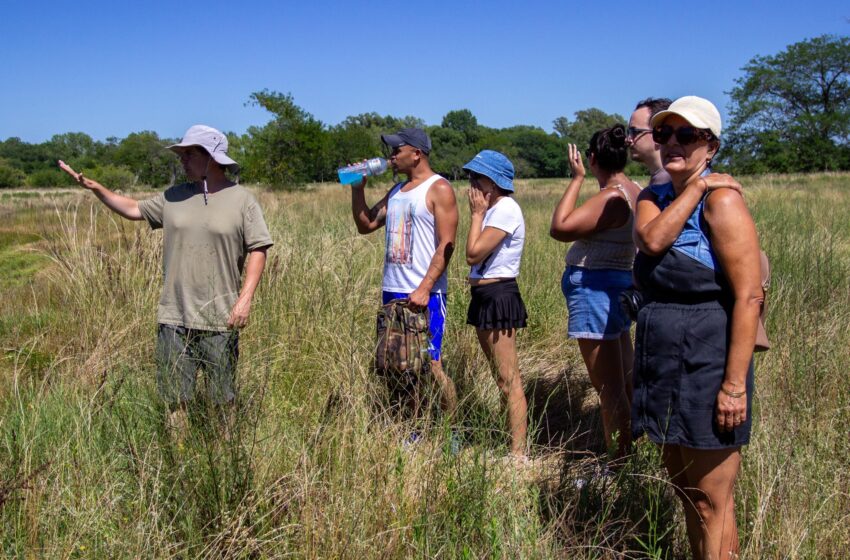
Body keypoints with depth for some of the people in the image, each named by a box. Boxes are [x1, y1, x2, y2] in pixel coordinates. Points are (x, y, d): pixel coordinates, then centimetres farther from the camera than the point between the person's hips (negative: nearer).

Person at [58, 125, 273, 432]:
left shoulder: (242, 200, -4)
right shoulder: (174, 197, 9)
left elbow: (258, 250, -6)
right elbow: (133, 209, 18)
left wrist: (245, 298, -14)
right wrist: (96, 188, 7)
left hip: (220, 320, -3)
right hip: (174, 317, 4)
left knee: (223, 398, 9)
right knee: (175, 396, 10)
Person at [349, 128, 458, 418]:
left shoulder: (439, 189, -6)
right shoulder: (396, 191, 17)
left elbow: (446, 245, -13)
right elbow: (365, 225, 21)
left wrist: (424, 289, -20)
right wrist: (358, 189, 8)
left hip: (424, 295, -7)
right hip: (392, 291, 7)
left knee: (430, 366, -7)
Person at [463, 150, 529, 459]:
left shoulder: (506, 209, -14)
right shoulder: (492, 209, 15)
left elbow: (473, 253, -19)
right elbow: (477, 256, 10)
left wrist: (476, 213, -11)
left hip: (499, 297, -11)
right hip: (485, 296, 11)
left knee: (509, 381, -7)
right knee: (501, 378, 15)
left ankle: (519, 453, -2)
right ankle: (513, 446, 25)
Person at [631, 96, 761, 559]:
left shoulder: (721, 200, -12)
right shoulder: (654, 197, 10)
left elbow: (748, 296, -18)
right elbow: (650, 241, -14)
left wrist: (735, 383, -22)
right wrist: (693, 186, -12)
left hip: (707, 367, -8)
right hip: (663, 366, 8)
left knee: (711, 505, 1)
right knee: (682, 487, 19)